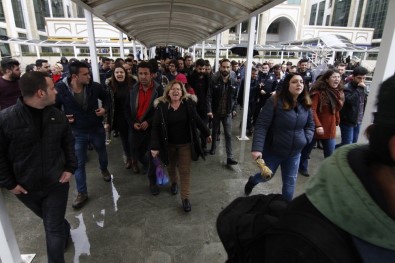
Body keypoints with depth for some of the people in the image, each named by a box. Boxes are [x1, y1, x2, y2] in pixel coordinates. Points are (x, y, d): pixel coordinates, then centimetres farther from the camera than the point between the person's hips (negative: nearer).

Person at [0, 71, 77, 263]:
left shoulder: (57, 116, -8)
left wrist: (70, 167, -3)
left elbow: (68, 142, 4)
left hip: (56, 183, 0)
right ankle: (65, 230, 56)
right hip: (25, 187, 0)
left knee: (54, 229, 5)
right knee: (51, 222, 25)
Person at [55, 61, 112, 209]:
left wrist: (105, 108, -10)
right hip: (77, 133, -2)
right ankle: (82, 193, 21)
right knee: (79, 163, 6)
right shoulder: (60, 89, -19)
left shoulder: (94, 86, -14)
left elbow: (106, 97, 7)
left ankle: (104, 169, 58)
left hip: (97, 129, 2)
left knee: (102, 152, 24)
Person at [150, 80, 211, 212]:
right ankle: (174, 183, 52)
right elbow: (155, 127, -12)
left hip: (185, 143, -1)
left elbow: (196, 120, 2)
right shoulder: (161, 105, -12)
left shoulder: (189, 103, -10)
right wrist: (155, 146, -16)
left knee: (185, 170, 2)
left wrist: (207, 133, 9)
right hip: (168, 143, 1)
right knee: (171, 166, 22)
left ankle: (185, 198, 14)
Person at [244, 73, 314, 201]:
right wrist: (257, 148, -33)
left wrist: (306, 139, -5)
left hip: (294, 152, 4)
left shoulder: (306, 105, -2)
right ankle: (252, 181, 54)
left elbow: (310, 125, 13)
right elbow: (261, 126, -24)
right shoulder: (275, 101, -20)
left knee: (290, 182, 12)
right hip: (273, 150, -4)